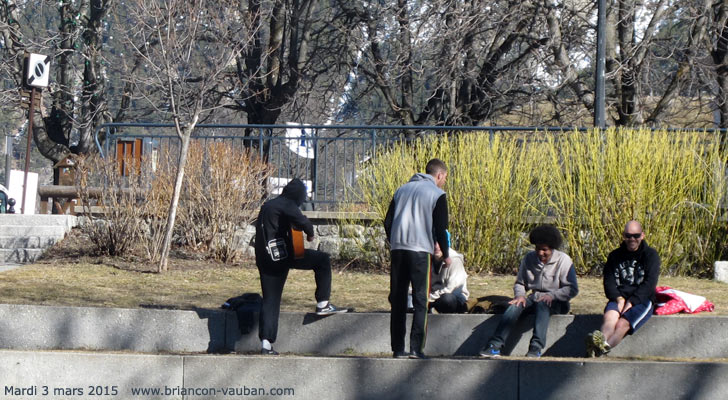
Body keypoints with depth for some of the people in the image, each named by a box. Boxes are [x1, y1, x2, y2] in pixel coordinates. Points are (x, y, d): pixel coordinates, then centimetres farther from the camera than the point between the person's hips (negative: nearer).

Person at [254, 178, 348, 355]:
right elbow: (301, 220, -23)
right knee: (322, 259, 7)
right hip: (282, 254, -8)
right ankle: (322, 304, 5)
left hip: (264, 259, 8)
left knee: (270, 300, 9)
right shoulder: (287, 205, -6)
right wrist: (310, 233, -3)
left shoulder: (267, 205, 20)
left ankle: (265, 343, 1)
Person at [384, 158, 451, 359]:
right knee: (420, 300, -1)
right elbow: (440, 228, -4)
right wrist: (446, 255, 7)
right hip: (420, 250, -5)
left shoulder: (402, 189, 18)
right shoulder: (437, 194, 1)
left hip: (397, 249, 5)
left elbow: (388, 222, 16)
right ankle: (416, 348, -8)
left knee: (398, 300, 8)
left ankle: (398, 348, 8)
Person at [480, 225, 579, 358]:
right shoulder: (529, 258, 7)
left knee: (542, 304, -38)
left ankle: (536, 347, -49)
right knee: (516, 305, -28)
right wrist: (520, 295, -8)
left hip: (556, 303, -4)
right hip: (534, 299, 4)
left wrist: (552, 295, -25)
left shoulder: (563, 260, -5)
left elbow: (572, 289, -10)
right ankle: (495, 345, -38)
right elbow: (520, 283, 15)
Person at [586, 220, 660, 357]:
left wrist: (631, 302, -16)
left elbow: (649, 283, -4)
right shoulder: (615, 256, 17)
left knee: (622, 324, -32)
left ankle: (601, 348, -60)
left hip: (642, 301, -3)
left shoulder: (651, 255, 7)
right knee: (609, 317, -34)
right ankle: (602, 341, -65)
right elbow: (609, 281, 9)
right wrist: (619, 299, -12)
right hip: (619, 298, 3)